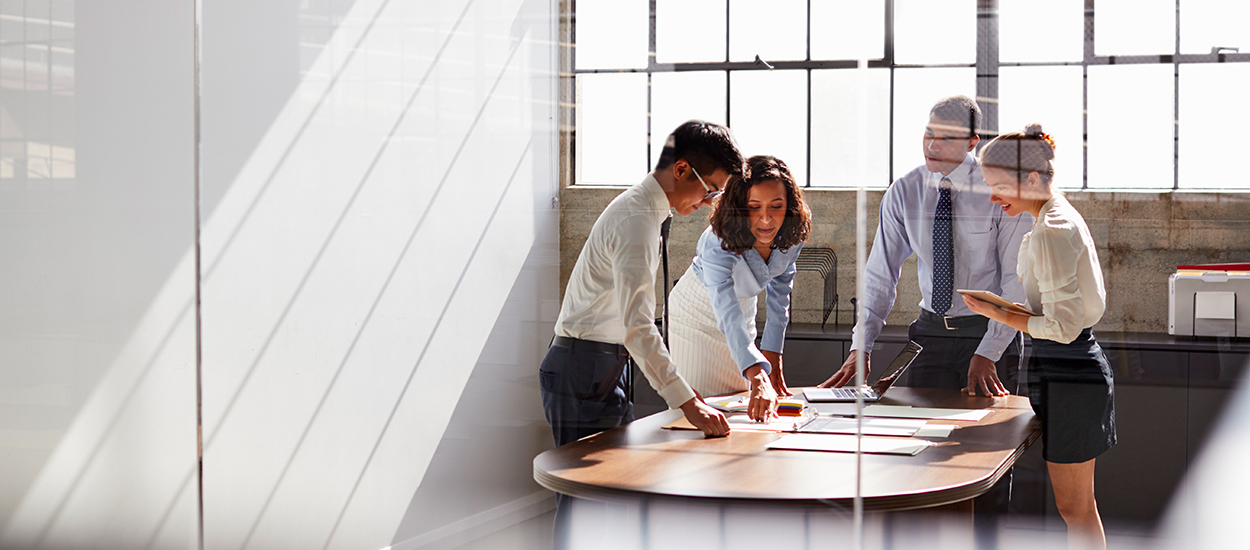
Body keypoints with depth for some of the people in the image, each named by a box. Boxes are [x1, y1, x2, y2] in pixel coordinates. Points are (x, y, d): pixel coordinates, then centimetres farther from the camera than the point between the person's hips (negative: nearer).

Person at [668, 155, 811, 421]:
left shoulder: (794, 231, -22)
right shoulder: (718, 244, -38)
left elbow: (779, 289, -6)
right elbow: (728, 314, -50)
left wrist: (772, 354, -10)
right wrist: (759, 379, -63)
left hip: (744, 305, 5)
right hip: (695, 314, -5)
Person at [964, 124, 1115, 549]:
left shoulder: (1050, 232, -19)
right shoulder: (1062, 216, 12)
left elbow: (1062, 326, -22)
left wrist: (996, 314, -13)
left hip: (1066, 375, -10)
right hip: (1079, 369, 10)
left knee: (1073, 507, 0)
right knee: (1080, 506, 16)